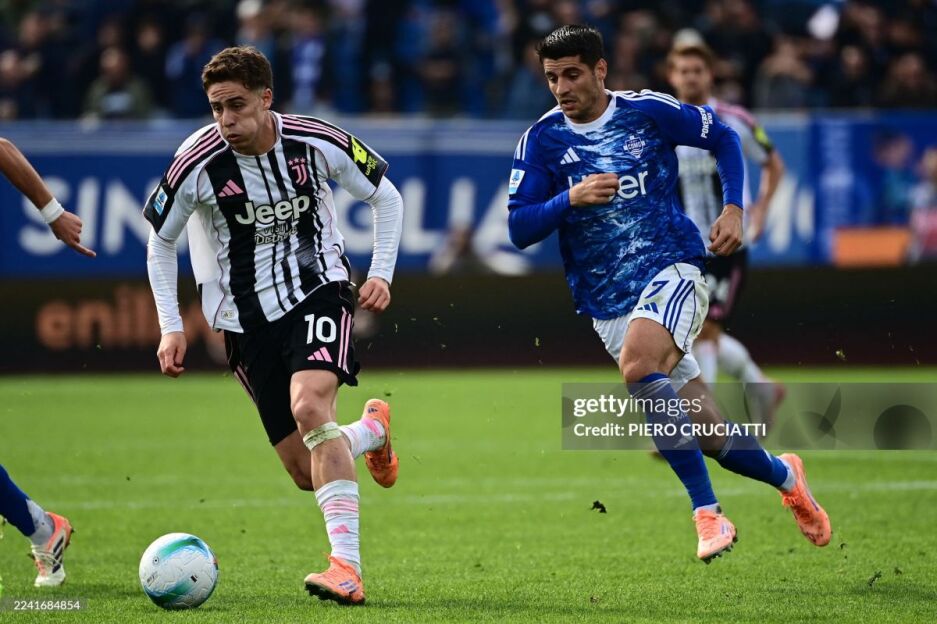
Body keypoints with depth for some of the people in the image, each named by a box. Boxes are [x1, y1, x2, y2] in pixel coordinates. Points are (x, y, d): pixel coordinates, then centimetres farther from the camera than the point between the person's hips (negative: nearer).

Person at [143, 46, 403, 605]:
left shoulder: (318, 144, -13)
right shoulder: (198, 164, -14)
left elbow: (386, 196, 5)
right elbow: (161, 242, 4)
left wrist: (382, 274, -5)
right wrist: (172, 327, -3)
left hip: (318, 288, -2)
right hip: (248, 318, 2)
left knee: (310, 406, -31)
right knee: (308, 474, -1)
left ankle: (348, 568, -31)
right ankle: (373, 428, 37)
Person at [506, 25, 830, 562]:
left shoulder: (649, 111, -2)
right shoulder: (542, 140, 2)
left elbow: (723, 137, 14)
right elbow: (518, 228, -2)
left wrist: (734, 209, 2)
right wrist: (571, 199, -19)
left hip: (671, 269, -3)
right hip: (607, 305, 3)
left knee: (637, 366, -35)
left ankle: (707, 512, -29)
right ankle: (786, 476, 36)